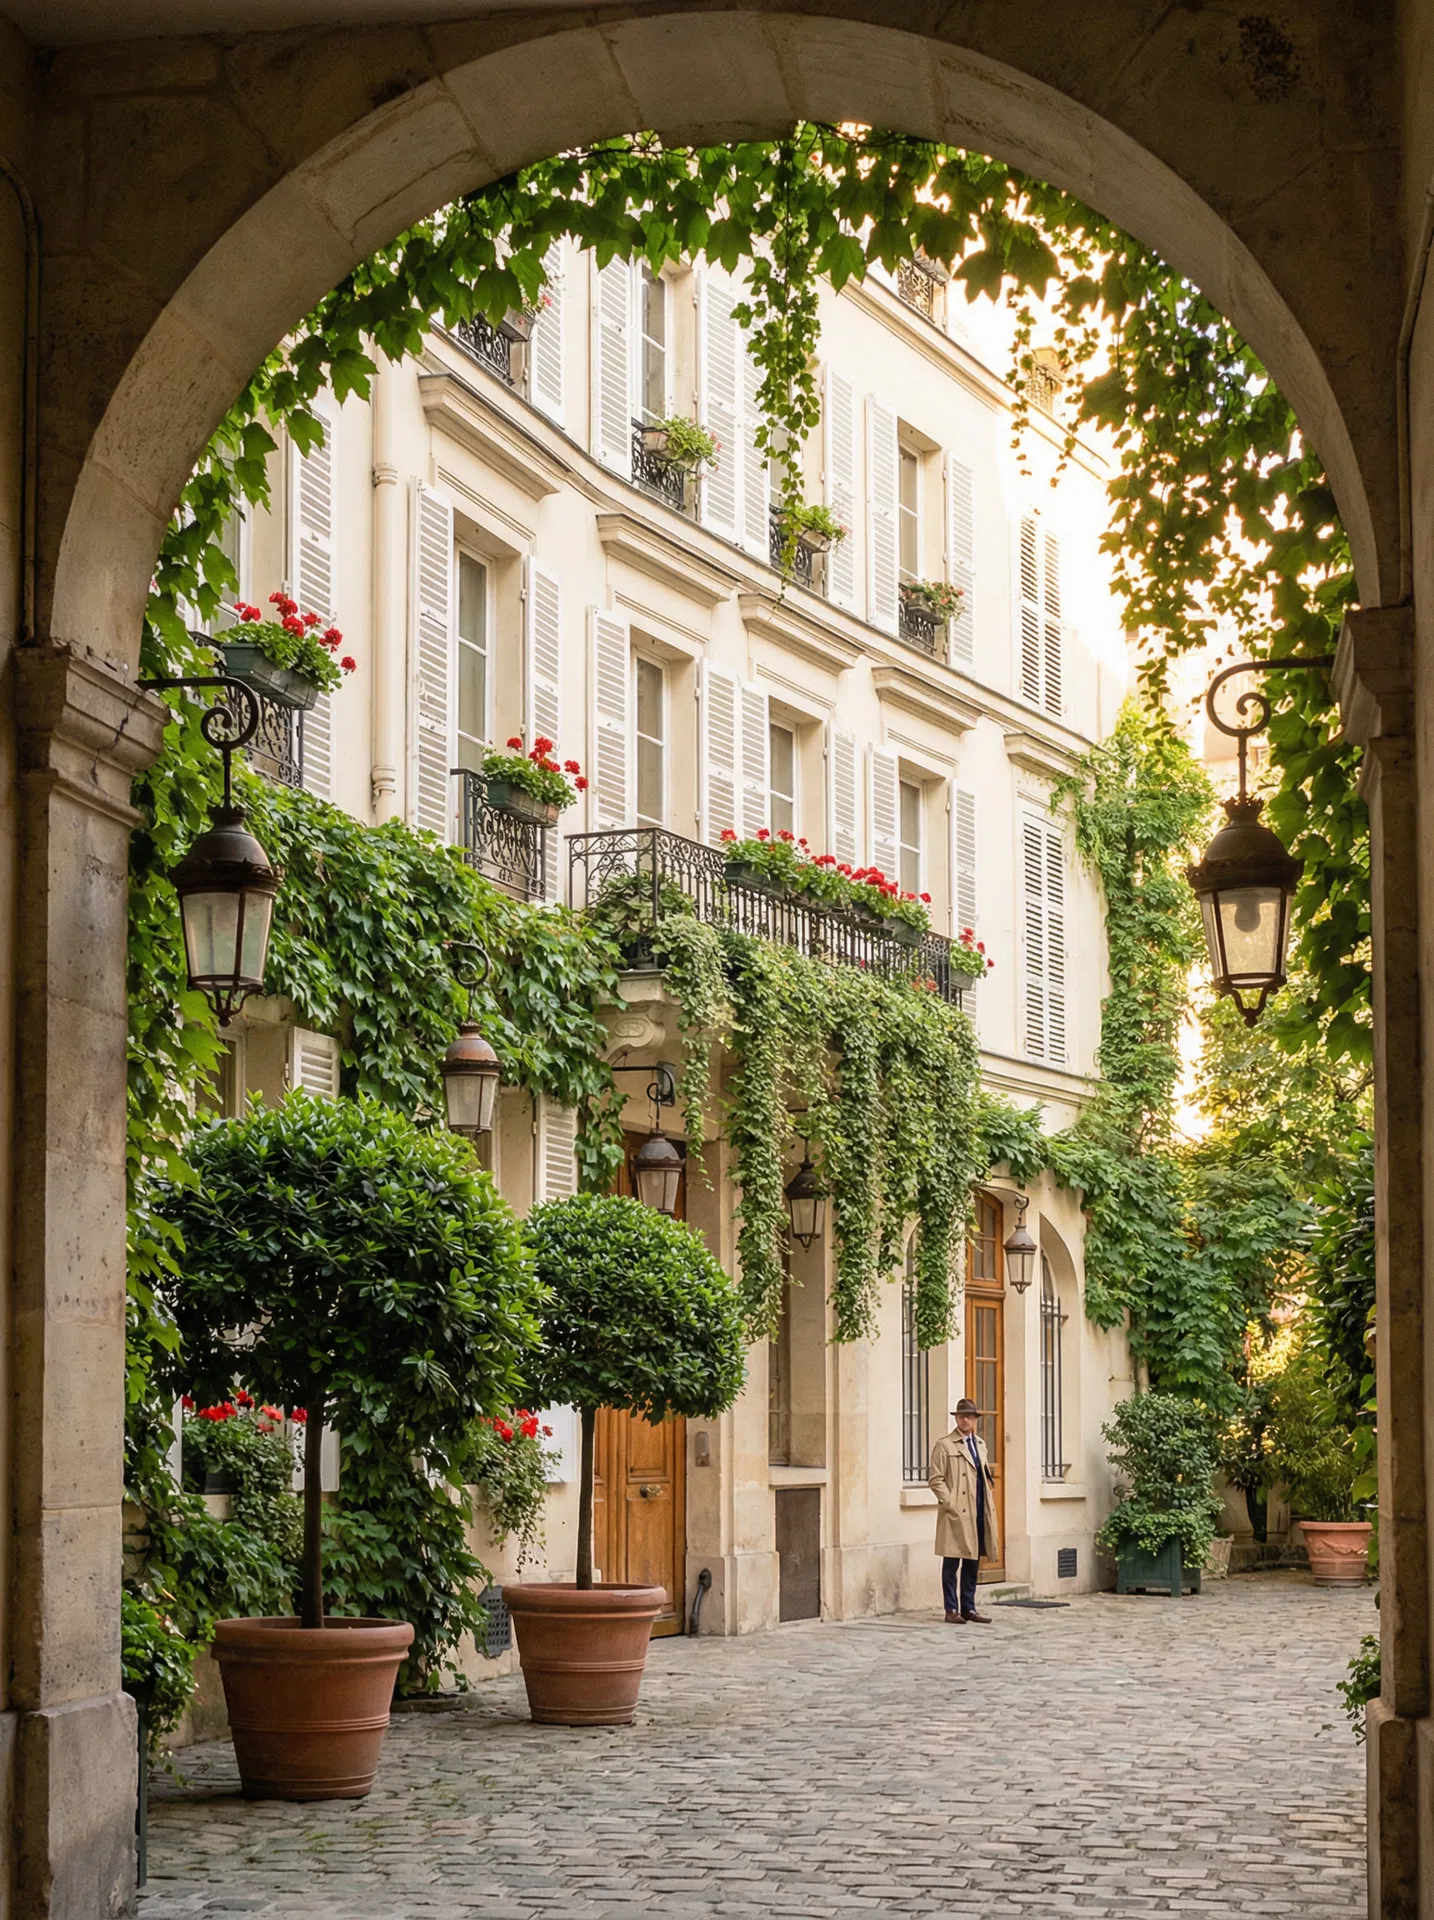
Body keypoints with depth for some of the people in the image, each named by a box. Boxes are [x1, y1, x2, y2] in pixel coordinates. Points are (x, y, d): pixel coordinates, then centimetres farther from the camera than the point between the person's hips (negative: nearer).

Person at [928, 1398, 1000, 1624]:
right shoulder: (944, 1446, -3)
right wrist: (950, 1503, -15)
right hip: (956, 1514, -7)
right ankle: (952, 1610, 1)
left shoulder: (980, 1444, 18)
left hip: (978, 1513, 7)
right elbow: (935, 1480, -7)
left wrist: (988, 1507, 14)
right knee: (952, 1563, -2)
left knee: (973, 1563, 9)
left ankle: (968, 1608, 15)